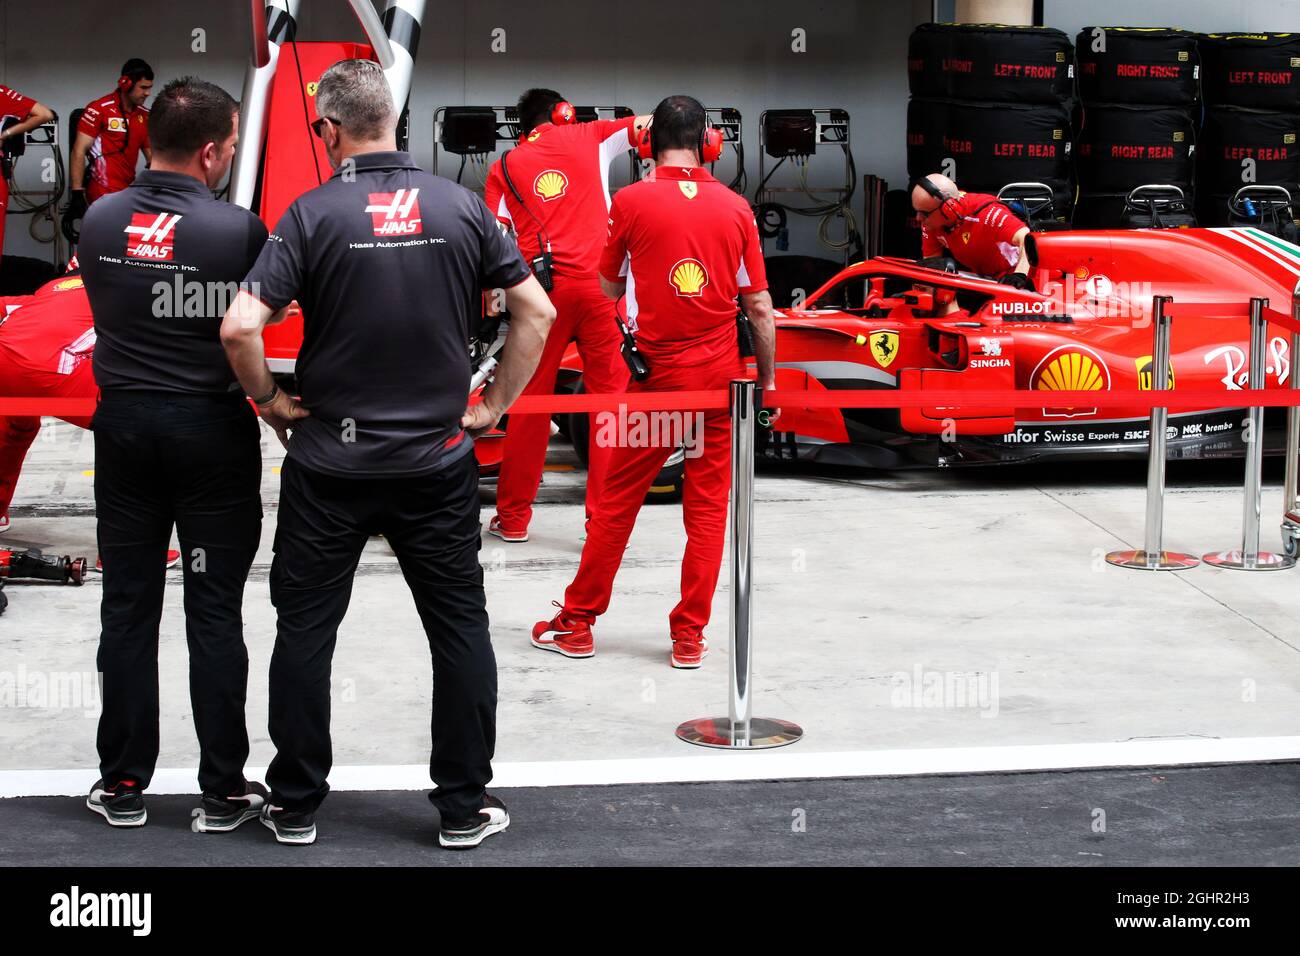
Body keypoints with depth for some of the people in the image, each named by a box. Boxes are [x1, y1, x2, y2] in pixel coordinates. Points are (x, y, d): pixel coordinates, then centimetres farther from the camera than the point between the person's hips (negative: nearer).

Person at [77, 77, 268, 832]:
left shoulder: (100, 221, -1)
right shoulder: (238, 229, -14)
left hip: (124, 423, 3)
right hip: (213, 426, -3)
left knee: (128, 606, 11)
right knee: (215, 612, 4)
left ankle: (123, 784, 17)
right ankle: (224, 791, 9)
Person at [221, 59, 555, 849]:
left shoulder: (313, 214, -9)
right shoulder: (461, 206, -1)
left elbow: (240, 328, -16)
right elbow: (536, 311, 1)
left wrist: (270, 400, 0)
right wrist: (494, 405, 8)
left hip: (330, 464, -1)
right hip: (439, 459, 2)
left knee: (306, 629, 11)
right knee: (461, 629, 11)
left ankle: (296, 805, 18)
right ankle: (466, 807, 15)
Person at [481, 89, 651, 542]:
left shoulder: (503, 169, 12)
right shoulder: (588, 138, 12)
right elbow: (646, 126, 18)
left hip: (541, 289, 1)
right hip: (597, 285, -1)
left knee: (528, 402, 8)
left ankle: (513, 517, 15)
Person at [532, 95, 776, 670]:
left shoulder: (631, 201, -5)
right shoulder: (735, 207, 1)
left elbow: (609, 289, 7)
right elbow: (759, 306, 3)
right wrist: (767, 378, 12)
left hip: (656, 374, -2)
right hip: (720, 375, 2)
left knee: (618, 500, 8)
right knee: (708, 507, 7)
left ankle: (578, 621, 17)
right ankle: (689, 635, 10)